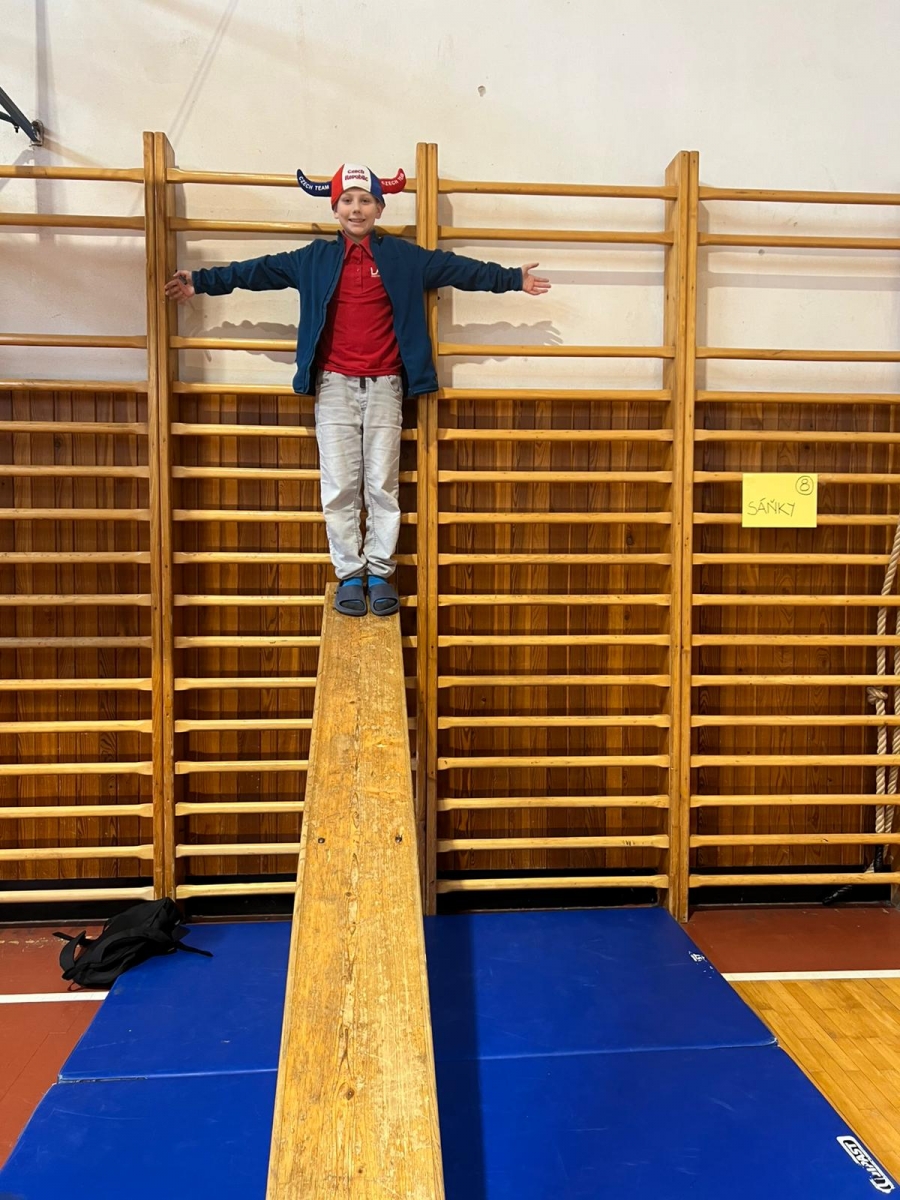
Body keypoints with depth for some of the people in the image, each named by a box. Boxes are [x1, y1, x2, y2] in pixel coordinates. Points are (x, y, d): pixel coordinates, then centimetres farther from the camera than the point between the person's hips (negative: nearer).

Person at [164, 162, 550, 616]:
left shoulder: (404, 256, 8)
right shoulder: (315, 258, 8)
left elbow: (458, 268, 10)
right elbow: (262, 270, 8)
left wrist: (512, 278, 9)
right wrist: (202, 281, 6)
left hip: (385, 384, 0)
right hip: (334, 385, 0)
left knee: (383, 484, 0)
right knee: (339, 486, -2)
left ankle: (380, 573, 10)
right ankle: (349, 575, 7)